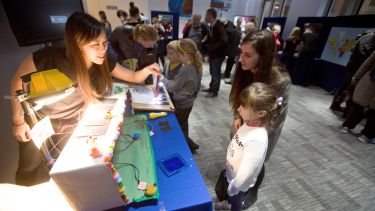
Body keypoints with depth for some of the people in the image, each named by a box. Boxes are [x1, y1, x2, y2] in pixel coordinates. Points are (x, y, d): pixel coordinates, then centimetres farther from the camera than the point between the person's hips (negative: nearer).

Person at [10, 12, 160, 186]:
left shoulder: (104, 63, -21)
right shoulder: (49, 59, -33)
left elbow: (133, 77, -10)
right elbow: (18, 82, -17)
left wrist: (146, 70, -32)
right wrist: (18, 121, -12)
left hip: (74, 125, 3)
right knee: (30, 174, 18)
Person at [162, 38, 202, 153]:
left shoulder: (186, 70, -28)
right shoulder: (196, 66, -1)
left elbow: (173, 88, -18)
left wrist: (164, 80, -4)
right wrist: (171, 81, 4)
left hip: (181, 104, -8)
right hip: (188, 102, 8)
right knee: (183, 126, 24)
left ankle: (191, 145, 22)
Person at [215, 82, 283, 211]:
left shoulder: (258, 139, -39)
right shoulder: (249, 123, -16)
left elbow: (246, 172, -30)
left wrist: (233, 188, -17)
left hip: (240, 184, -6)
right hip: (231, 174, 6)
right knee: (230, 197, 35)